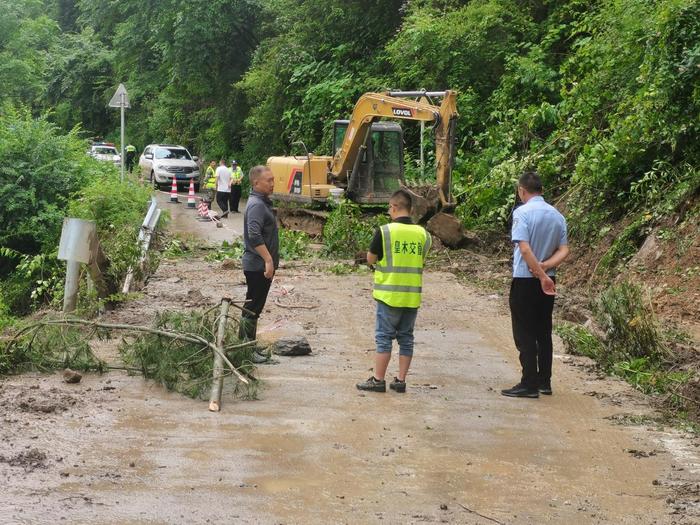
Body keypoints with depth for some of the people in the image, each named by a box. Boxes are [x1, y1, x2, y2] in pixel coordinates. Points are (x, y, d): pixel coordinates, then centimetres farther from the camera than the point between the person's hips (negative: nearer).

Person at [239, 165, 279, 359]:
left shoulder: (262, 202, 15)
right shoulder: (256, 205, -18)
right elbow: (254, 236, -29)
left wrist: (271, 260, 22)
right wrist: (268, 260, -29)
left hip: (260, 265, 10)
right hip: (258, 265, -10)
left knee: (252, 307, 16)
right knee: (253, 308, -5)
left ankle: (245, 343, 24)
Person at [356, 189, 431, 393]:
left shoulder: (385, 231, -10)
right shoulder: (422, 233, 3)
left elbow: (370, 259, -1)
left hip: (389, 294, -4)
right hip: (413, 296, 4)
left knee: (384, 337, 2)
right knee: (406, 338, 10)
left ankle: (378, 380, 4)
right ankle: (400, 380, 12)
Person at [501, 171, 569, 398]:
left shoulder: (522, 212, -13)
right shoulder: (557, 215, 7)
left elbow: (524, 248, -23)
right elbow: (564, 251, 2)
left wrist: (541, 275, -20)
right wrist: (545, 267, -9)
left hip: (525, 280, -6)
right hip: (548, 281, 6)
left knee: (525, 334, 0)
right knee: (544, 332, 14)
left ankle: (529, 384, 0)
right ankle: (544, 381, 19)